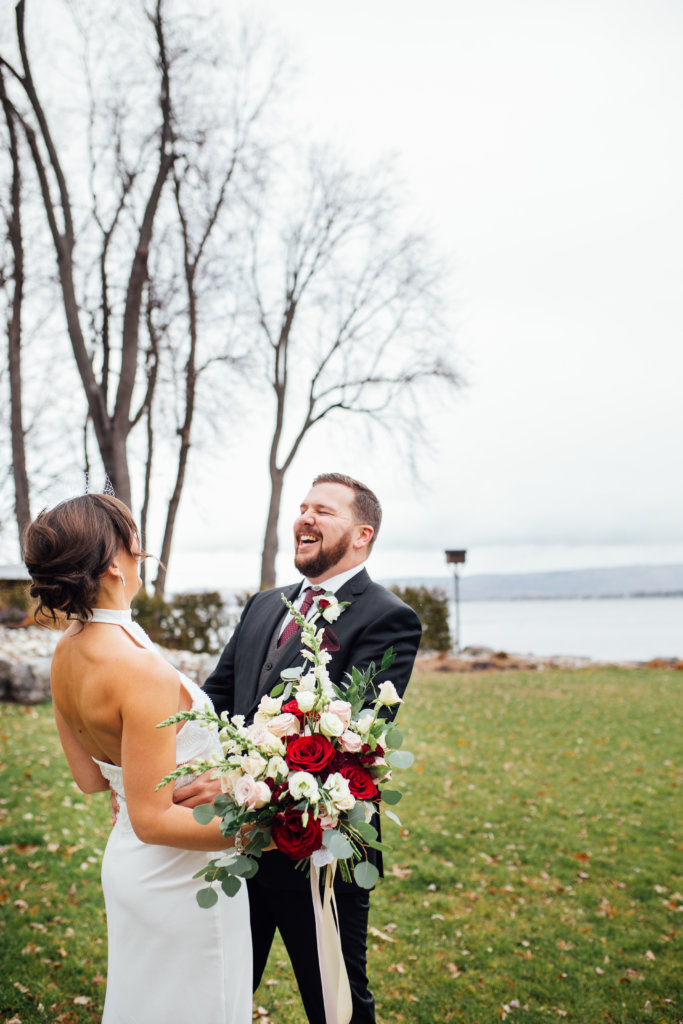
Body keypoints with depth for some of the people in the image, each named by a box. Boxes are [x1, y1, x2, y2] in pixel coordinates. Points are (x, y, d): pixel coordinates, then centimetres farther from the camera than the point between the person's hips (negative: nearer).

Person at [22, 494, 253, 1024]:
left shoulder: (66, 654, -3)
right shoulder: (142, 670, -30)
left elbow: (90, 777, 7)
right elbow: (154, 820, -26)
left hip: (127, 863, 8)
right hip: (181, 878, -8)